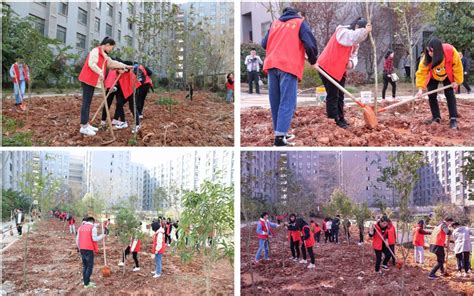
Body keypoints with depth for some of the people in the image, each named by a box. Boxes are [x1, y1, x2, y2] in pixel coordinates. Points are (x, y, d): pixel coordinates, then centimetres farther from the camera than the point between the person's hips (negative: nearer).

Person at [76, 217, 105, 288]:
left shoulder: (80, 227, 13)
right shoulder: (93, 227, -4)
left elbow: (77, 240, 14)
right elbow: (95, 238, -12)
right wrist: (102, 235, 1)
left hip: (82, 249, 6)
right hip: (89, 249, -6)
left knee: (84, 265, 16)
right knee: (90, 266, 1)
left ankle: (85, 281, 21)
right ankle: (86, 283, 0)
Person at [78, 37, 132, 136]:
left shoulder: (104, 55, 20)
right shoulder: (95, 51, -12)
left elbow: (112, 63, 26)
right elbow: (91, 63, -22)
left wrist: (125, 66, 25)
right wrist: (100, 72, -29)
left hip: (92, 81, 10)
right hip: (88, 80, -10)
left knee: (88, 102, 10)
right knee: (86, 102, -11)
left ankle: (86, 124, 13)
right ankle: (83, 127, -12)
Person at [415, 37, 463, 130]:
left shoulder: (451, 51, -36)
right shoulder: (427, 57, -34)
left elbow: (457, 66, -21)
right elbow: (421, 72, -31)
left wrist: (456, 81, -16)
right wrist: (421, 88, -40)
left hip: (448, 76, -1)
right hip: (433, 77, 1)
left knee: (449, 94, -11)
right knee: (431, 95, -7)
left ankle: (453, 119, -11)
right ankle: (436, 117, 5)